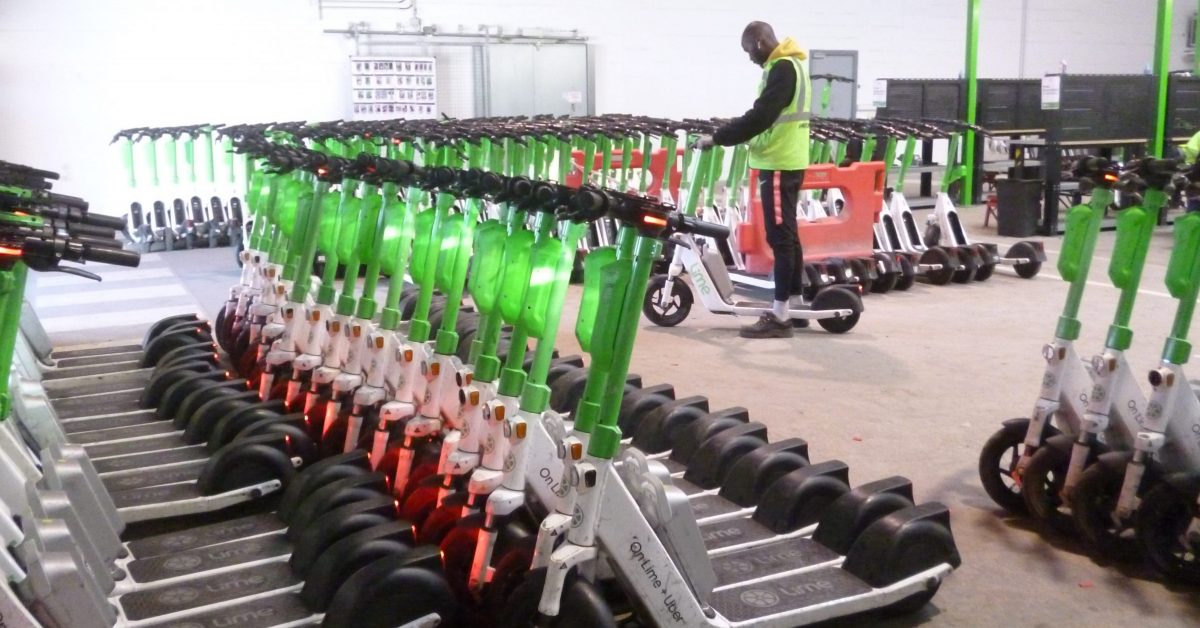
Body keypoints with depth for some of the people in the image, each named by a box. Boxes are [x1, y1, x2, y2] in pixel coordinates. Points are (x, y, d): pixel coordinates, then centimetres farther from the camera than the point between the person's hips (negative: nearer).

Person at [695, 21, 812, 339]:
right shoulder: (790, 65, 17)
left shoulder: (781, 68, -14)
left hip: (779, 164, -10)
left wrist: (718, 137, -16)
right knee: (788, 236, 13)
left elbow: (761, 116, -21)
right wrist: (730, 131, 13)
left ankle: (779, 316, -6)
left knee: (779, 238, -8)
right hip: (787, 161, 10)